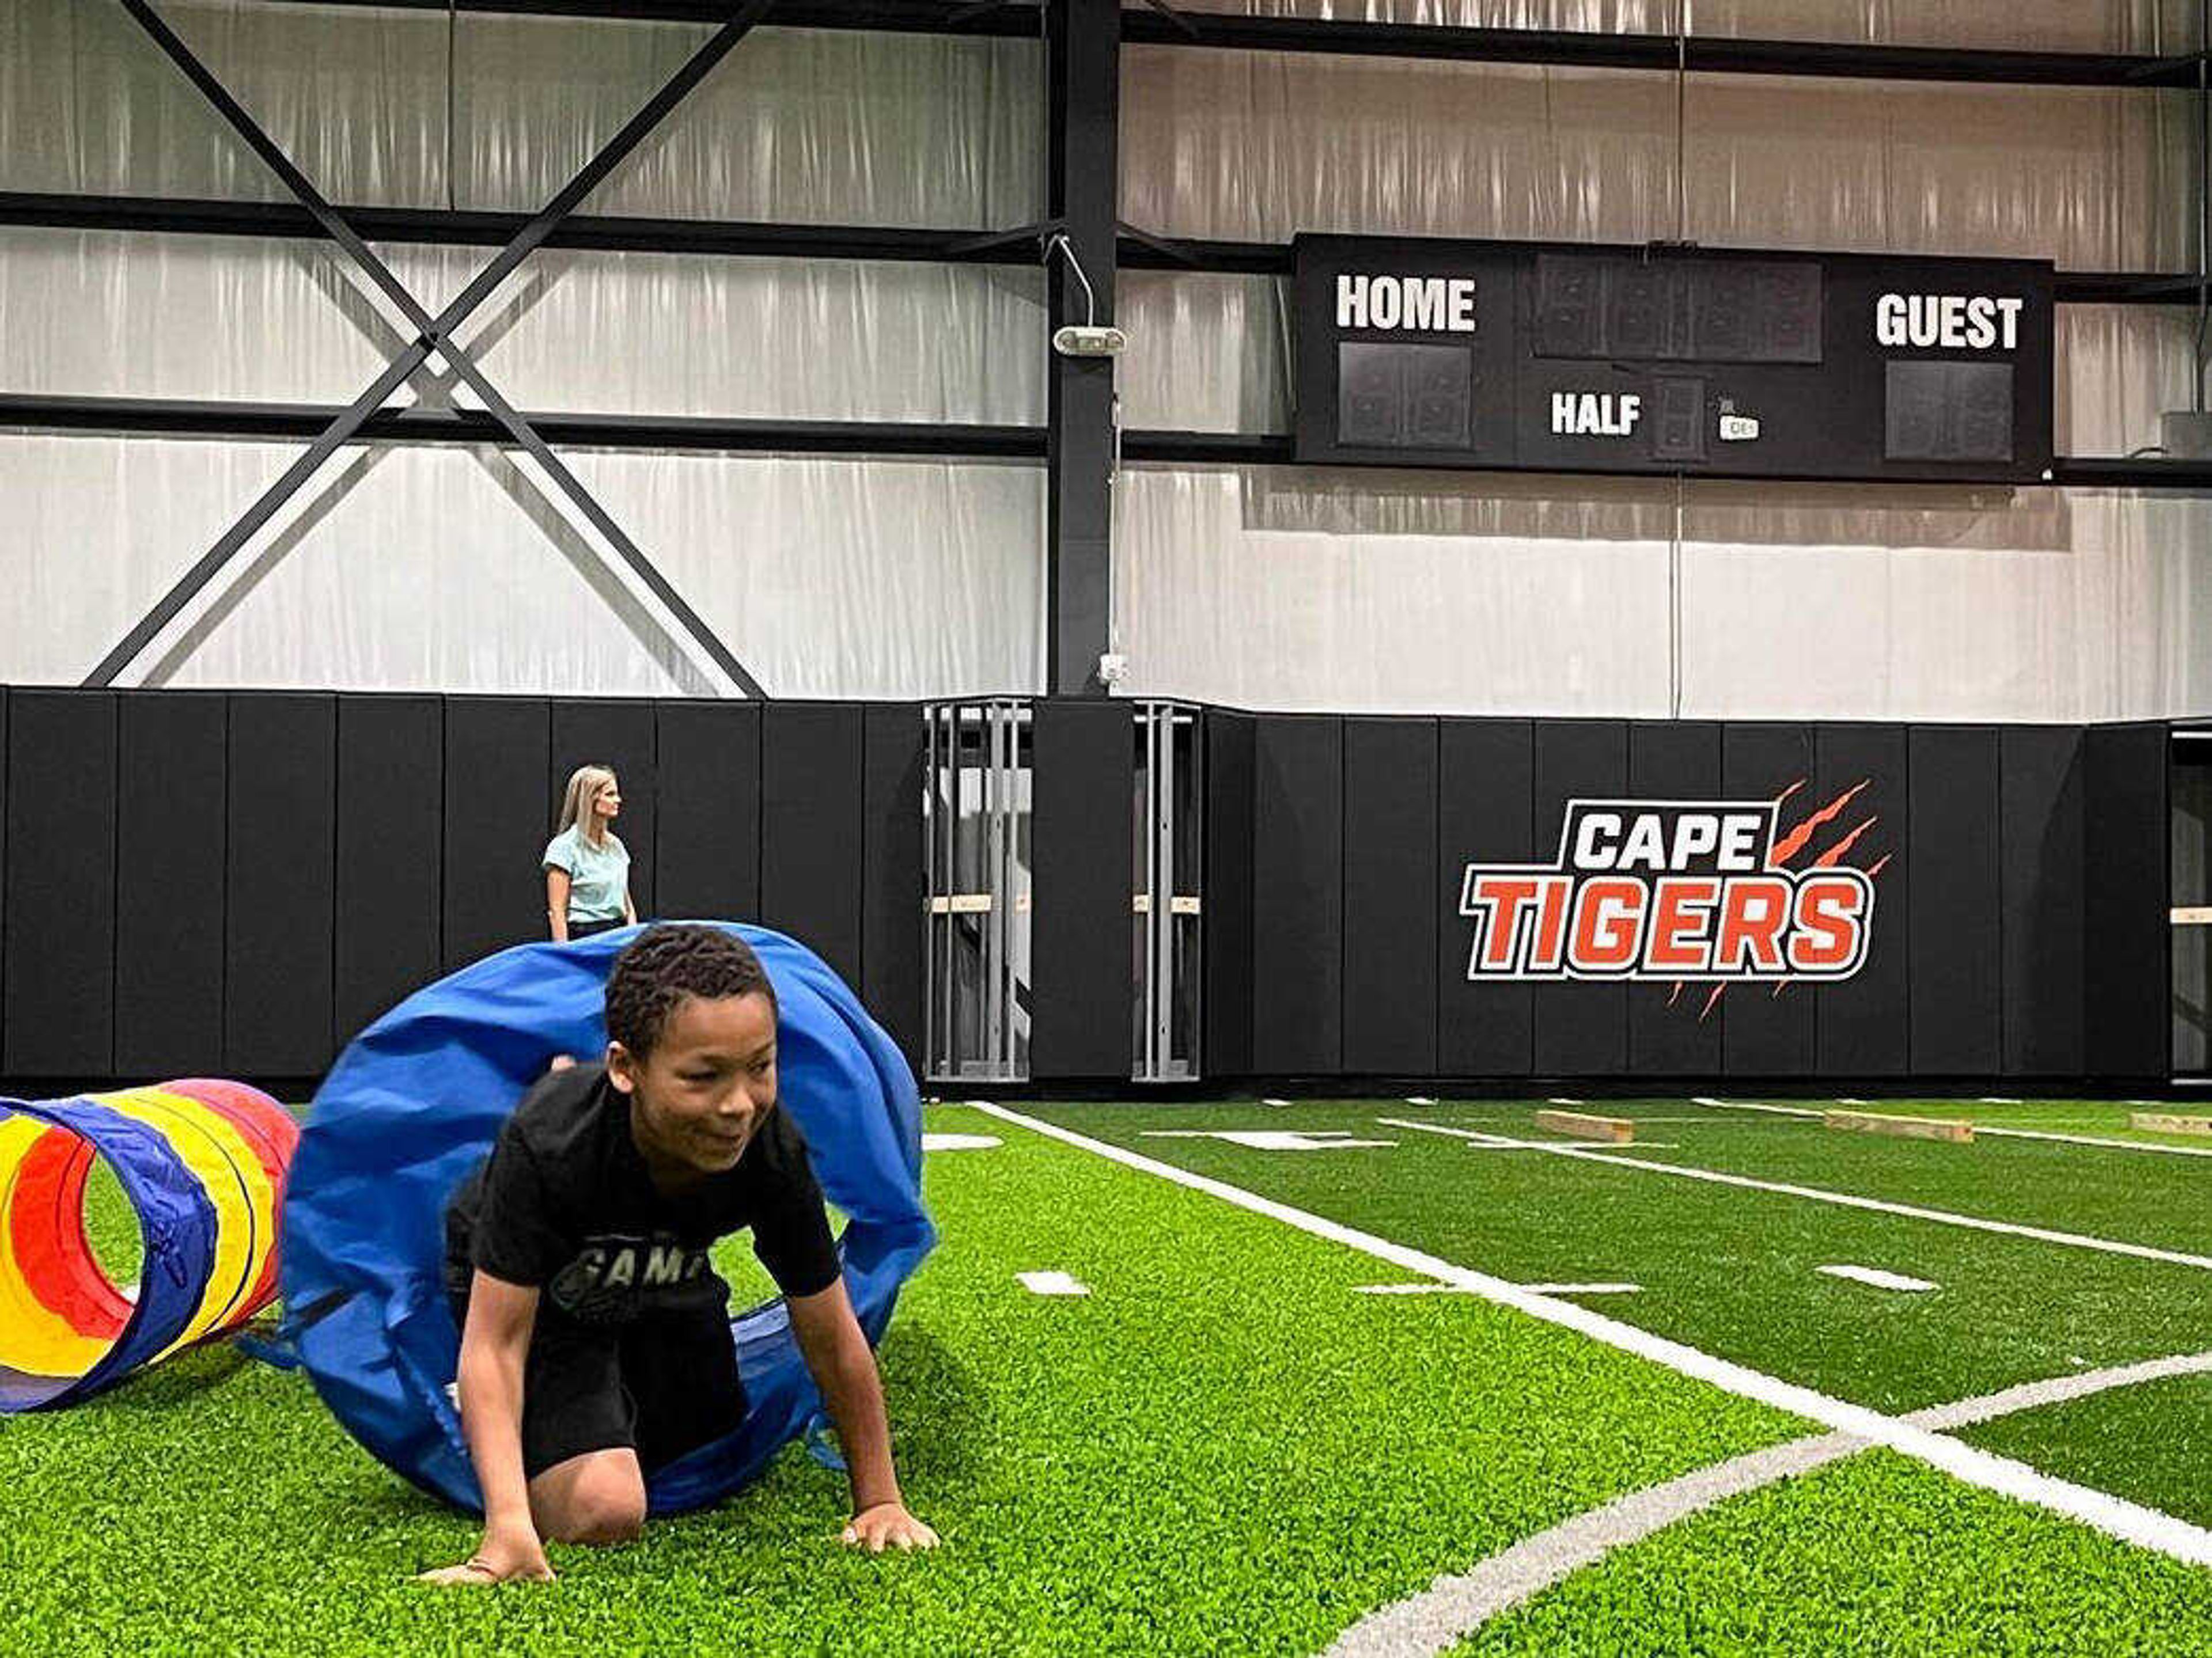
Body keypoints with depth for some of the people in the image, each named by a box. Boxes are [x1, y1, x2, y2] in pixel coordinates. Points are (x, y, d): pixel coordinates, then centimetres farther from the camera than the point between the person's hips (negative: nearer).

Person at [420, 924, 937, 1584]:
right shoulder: (547, 1144, -41)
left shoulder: (774, 1152, -31)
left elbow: (831, 1338, -18)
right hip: (534, 1294, -4)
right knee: (605, 1510, -22)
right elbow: (496, 1339, -35)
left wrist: (881, 1501, -12)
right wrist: (510, 1527, -47)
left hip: (663, 1289, 5)